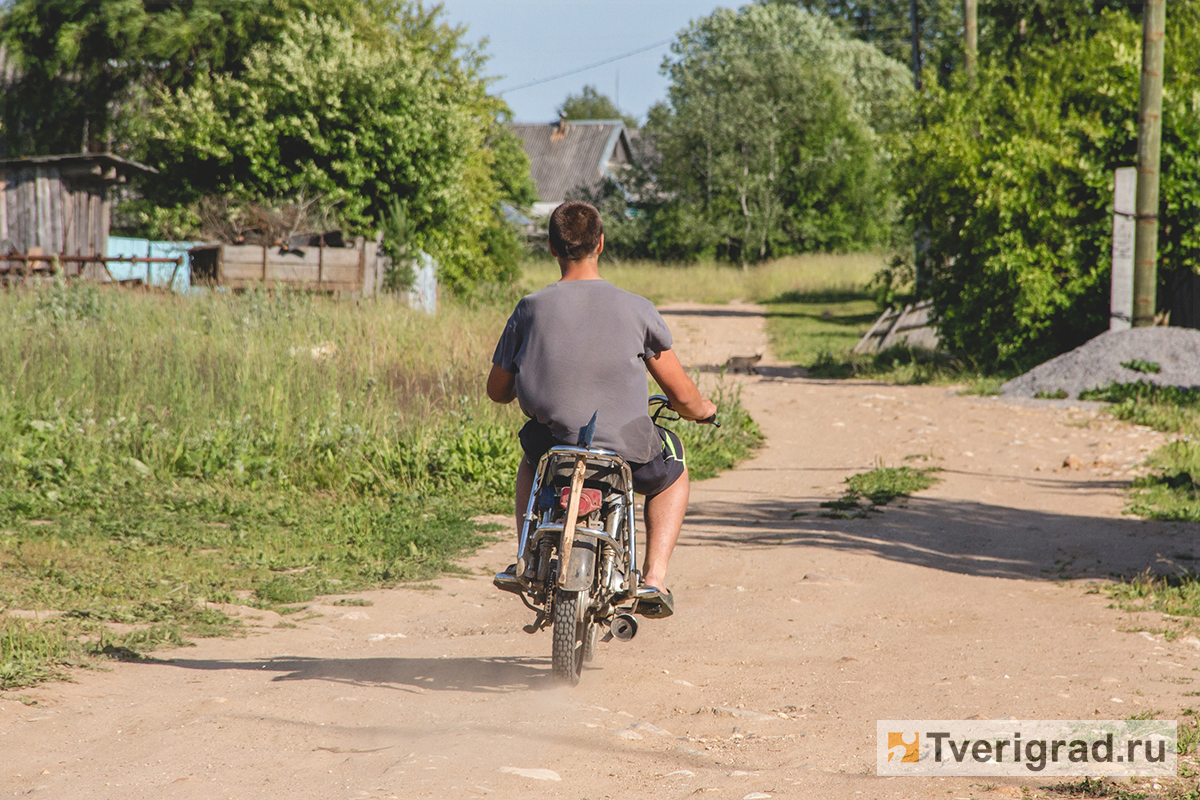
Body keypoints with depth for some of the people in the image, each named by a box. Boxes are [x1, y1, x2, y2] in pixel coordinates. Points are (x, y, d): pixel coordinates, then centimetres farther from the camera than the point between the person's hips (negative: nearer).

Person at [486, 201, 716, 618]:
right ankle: (654, 576, 15)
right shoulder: (636, 309, -6)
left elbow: (497, 391, 9)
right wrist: (702, 409, 25)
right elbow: (683, 397, 1)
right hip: (627, 452, -2)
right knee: (673, 468, 32)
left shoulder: (530, 309, -3)